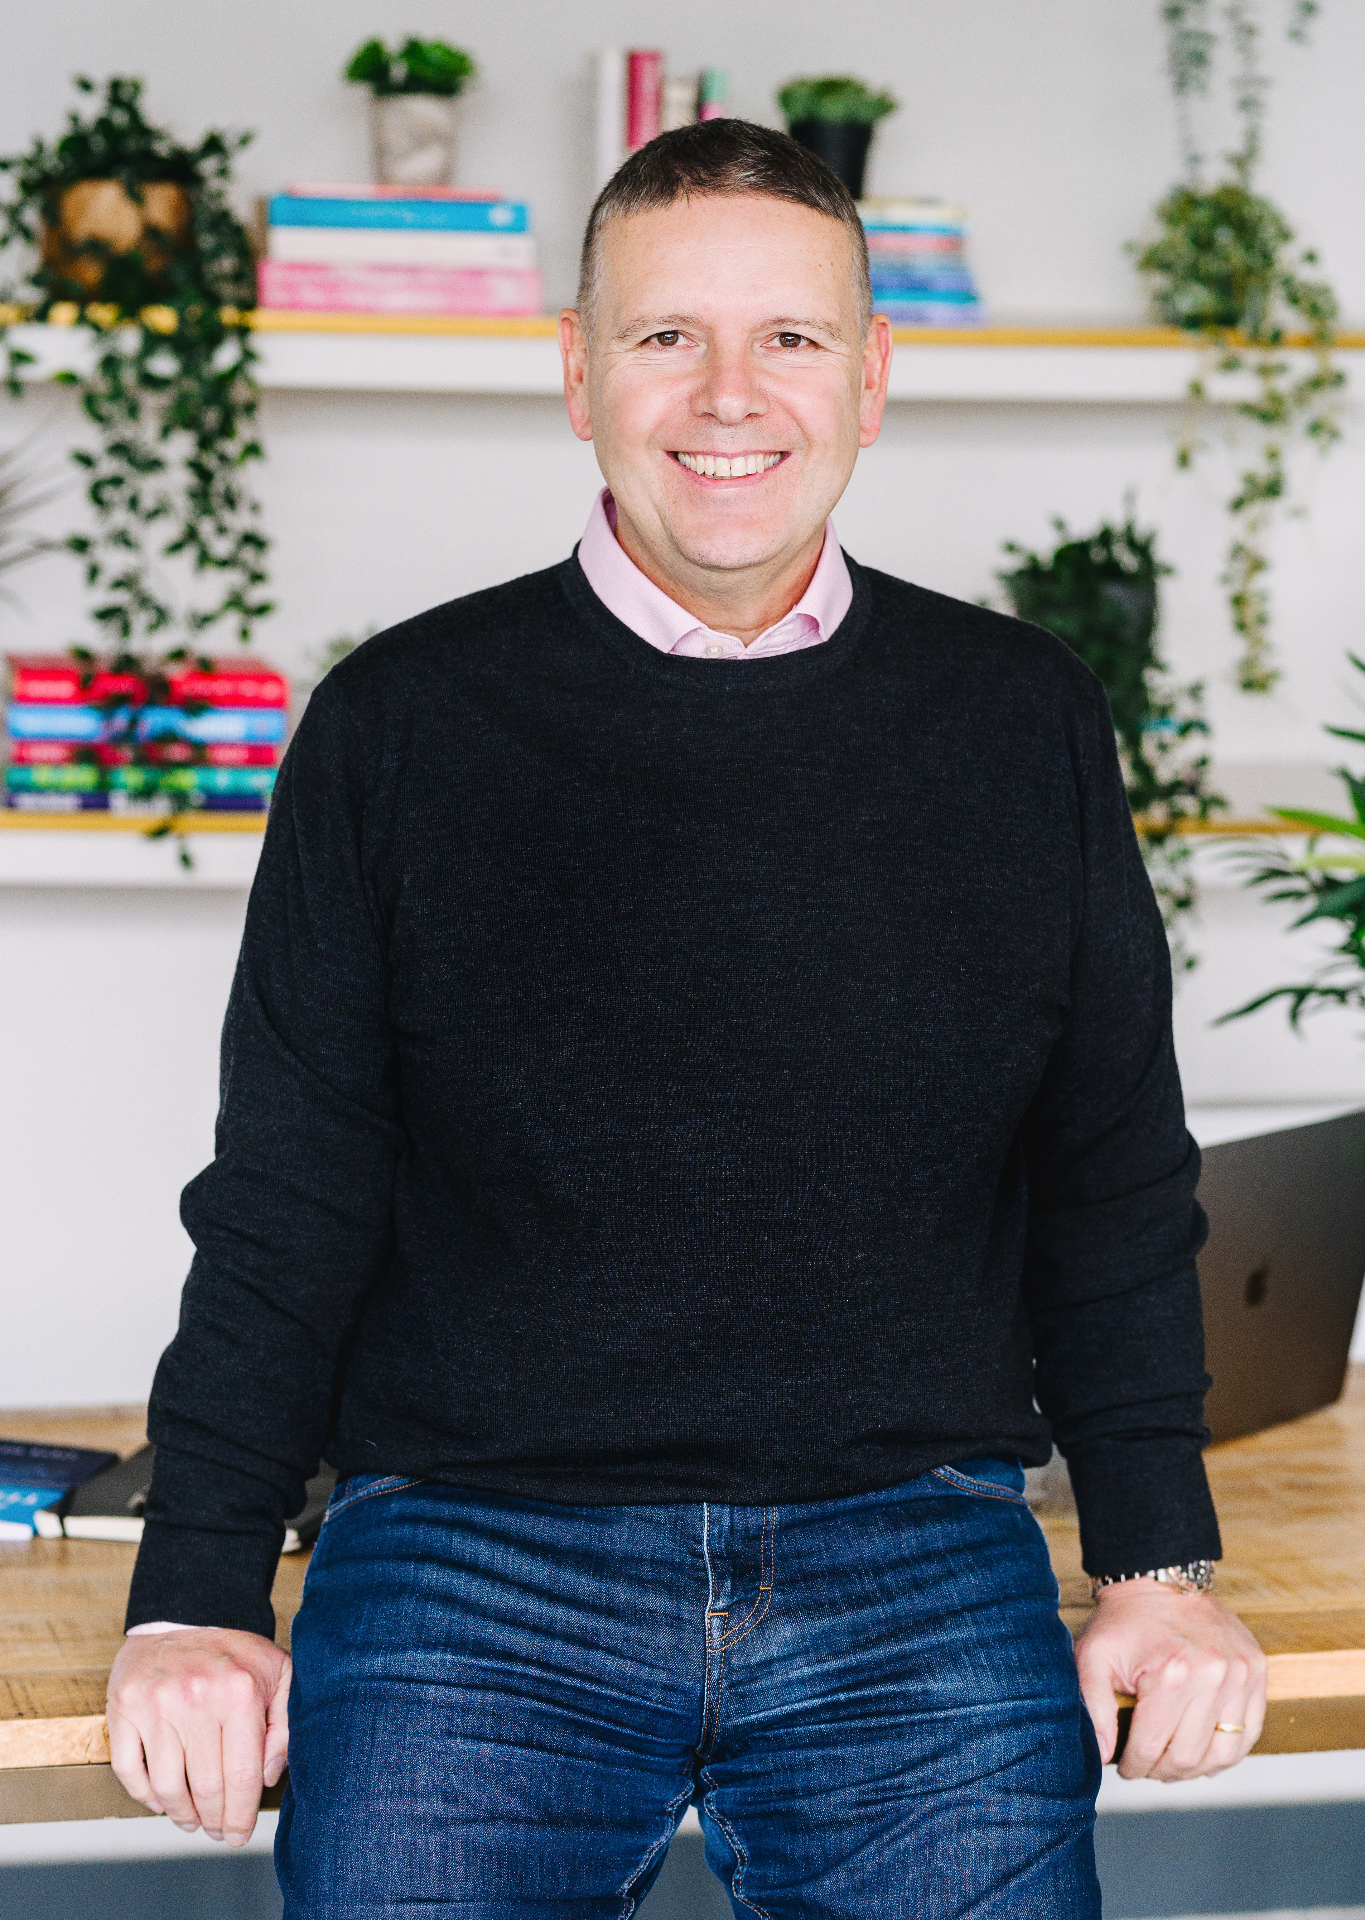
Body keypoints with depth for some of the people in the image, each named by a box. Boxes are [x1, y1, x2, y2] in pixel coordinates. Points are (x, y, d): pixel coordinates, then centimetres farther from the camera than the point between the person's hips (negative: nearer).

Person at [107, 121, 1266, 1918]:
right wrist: (197, 1598, 0)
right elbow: (285, 1198, 6)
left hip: (921, 1564, 1)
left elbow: (1117, 1179, 13)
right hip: (470, 1553, -1)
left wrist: (1161, 1561, 5)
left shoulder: (1026, 723, 8)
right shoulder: (404, 724, 4)